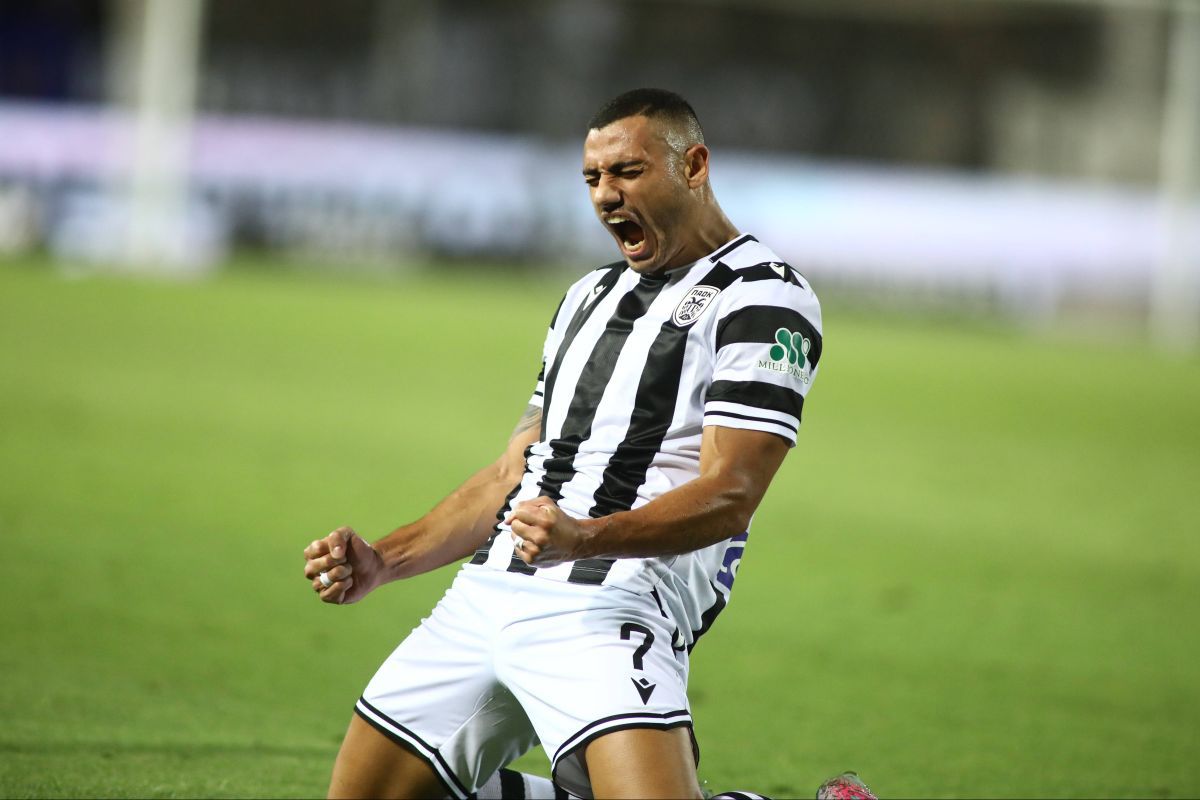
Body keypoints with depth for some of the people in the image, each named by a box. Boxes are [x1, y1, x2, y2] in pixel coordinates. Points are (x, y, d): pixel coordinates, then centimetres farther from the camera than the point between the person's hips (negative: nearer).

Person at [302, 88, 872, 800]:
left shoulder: (764, 300, -4)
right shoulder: (590, 296, 25)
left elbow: (728, 497, -14)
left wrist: (585, 538, -30)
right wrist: (383, 562, 13)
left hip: (607, 607, -8)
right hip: (486, 596, 8)